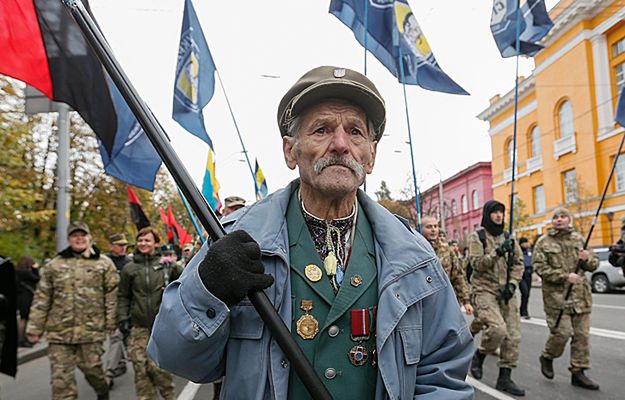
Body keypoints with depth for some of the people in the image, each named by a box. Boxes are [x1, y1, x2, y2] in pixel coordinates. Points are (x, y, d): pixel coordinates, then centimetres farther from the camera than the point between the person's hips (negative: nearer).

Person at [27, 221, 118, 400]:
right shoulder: (54, 265, 7)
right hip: (59, 330, 2)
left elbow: (112, 295, 0)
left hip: (92, 329, -2)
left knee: (91, 367, 8)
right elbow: (42, 299, 7)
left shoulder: (104, 263, 2)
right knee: (61, 375, 2)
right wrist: (35, 327, 4)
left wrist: (111, 322, -4)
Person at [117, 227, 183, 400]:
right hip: (138, 327, 2)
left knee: (158, 365, -5)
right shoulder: (129, 268, 8)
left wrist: (174, 265, -11)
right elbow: (123, 296, 12)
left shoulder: (166, 264, 5)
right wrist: (123, 318, 4)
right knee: (140, 366, 0)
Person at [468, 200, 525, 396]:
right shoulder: (477, 237, -2)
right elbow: (477, 264, -12)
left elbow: (518, 262, 12)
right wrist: (498, 252, -22)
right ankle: (479, 355, 7)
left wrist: (512, 284, -2)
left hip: (505, 292, 6)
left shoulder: (508, 237, 13)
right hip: (484, 290, -5)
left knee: (513, 335, 1)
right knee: (497, 329, -22)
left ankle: (504, 378, 13)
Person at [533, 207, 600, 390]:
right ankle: (547, 357, 21)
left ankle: (578, 372, 18)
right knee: (562, 332, -7)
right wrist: (565, 276, -18)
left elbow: (594, 264, 14)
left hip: (580, 295, 4)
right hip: (556, 295, -4)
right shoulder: (543, 242, -2)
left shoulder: (578, 238, 10)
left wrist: (587, 258, -10)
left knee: (582, 335, 6)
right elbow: (540, 267, -10)